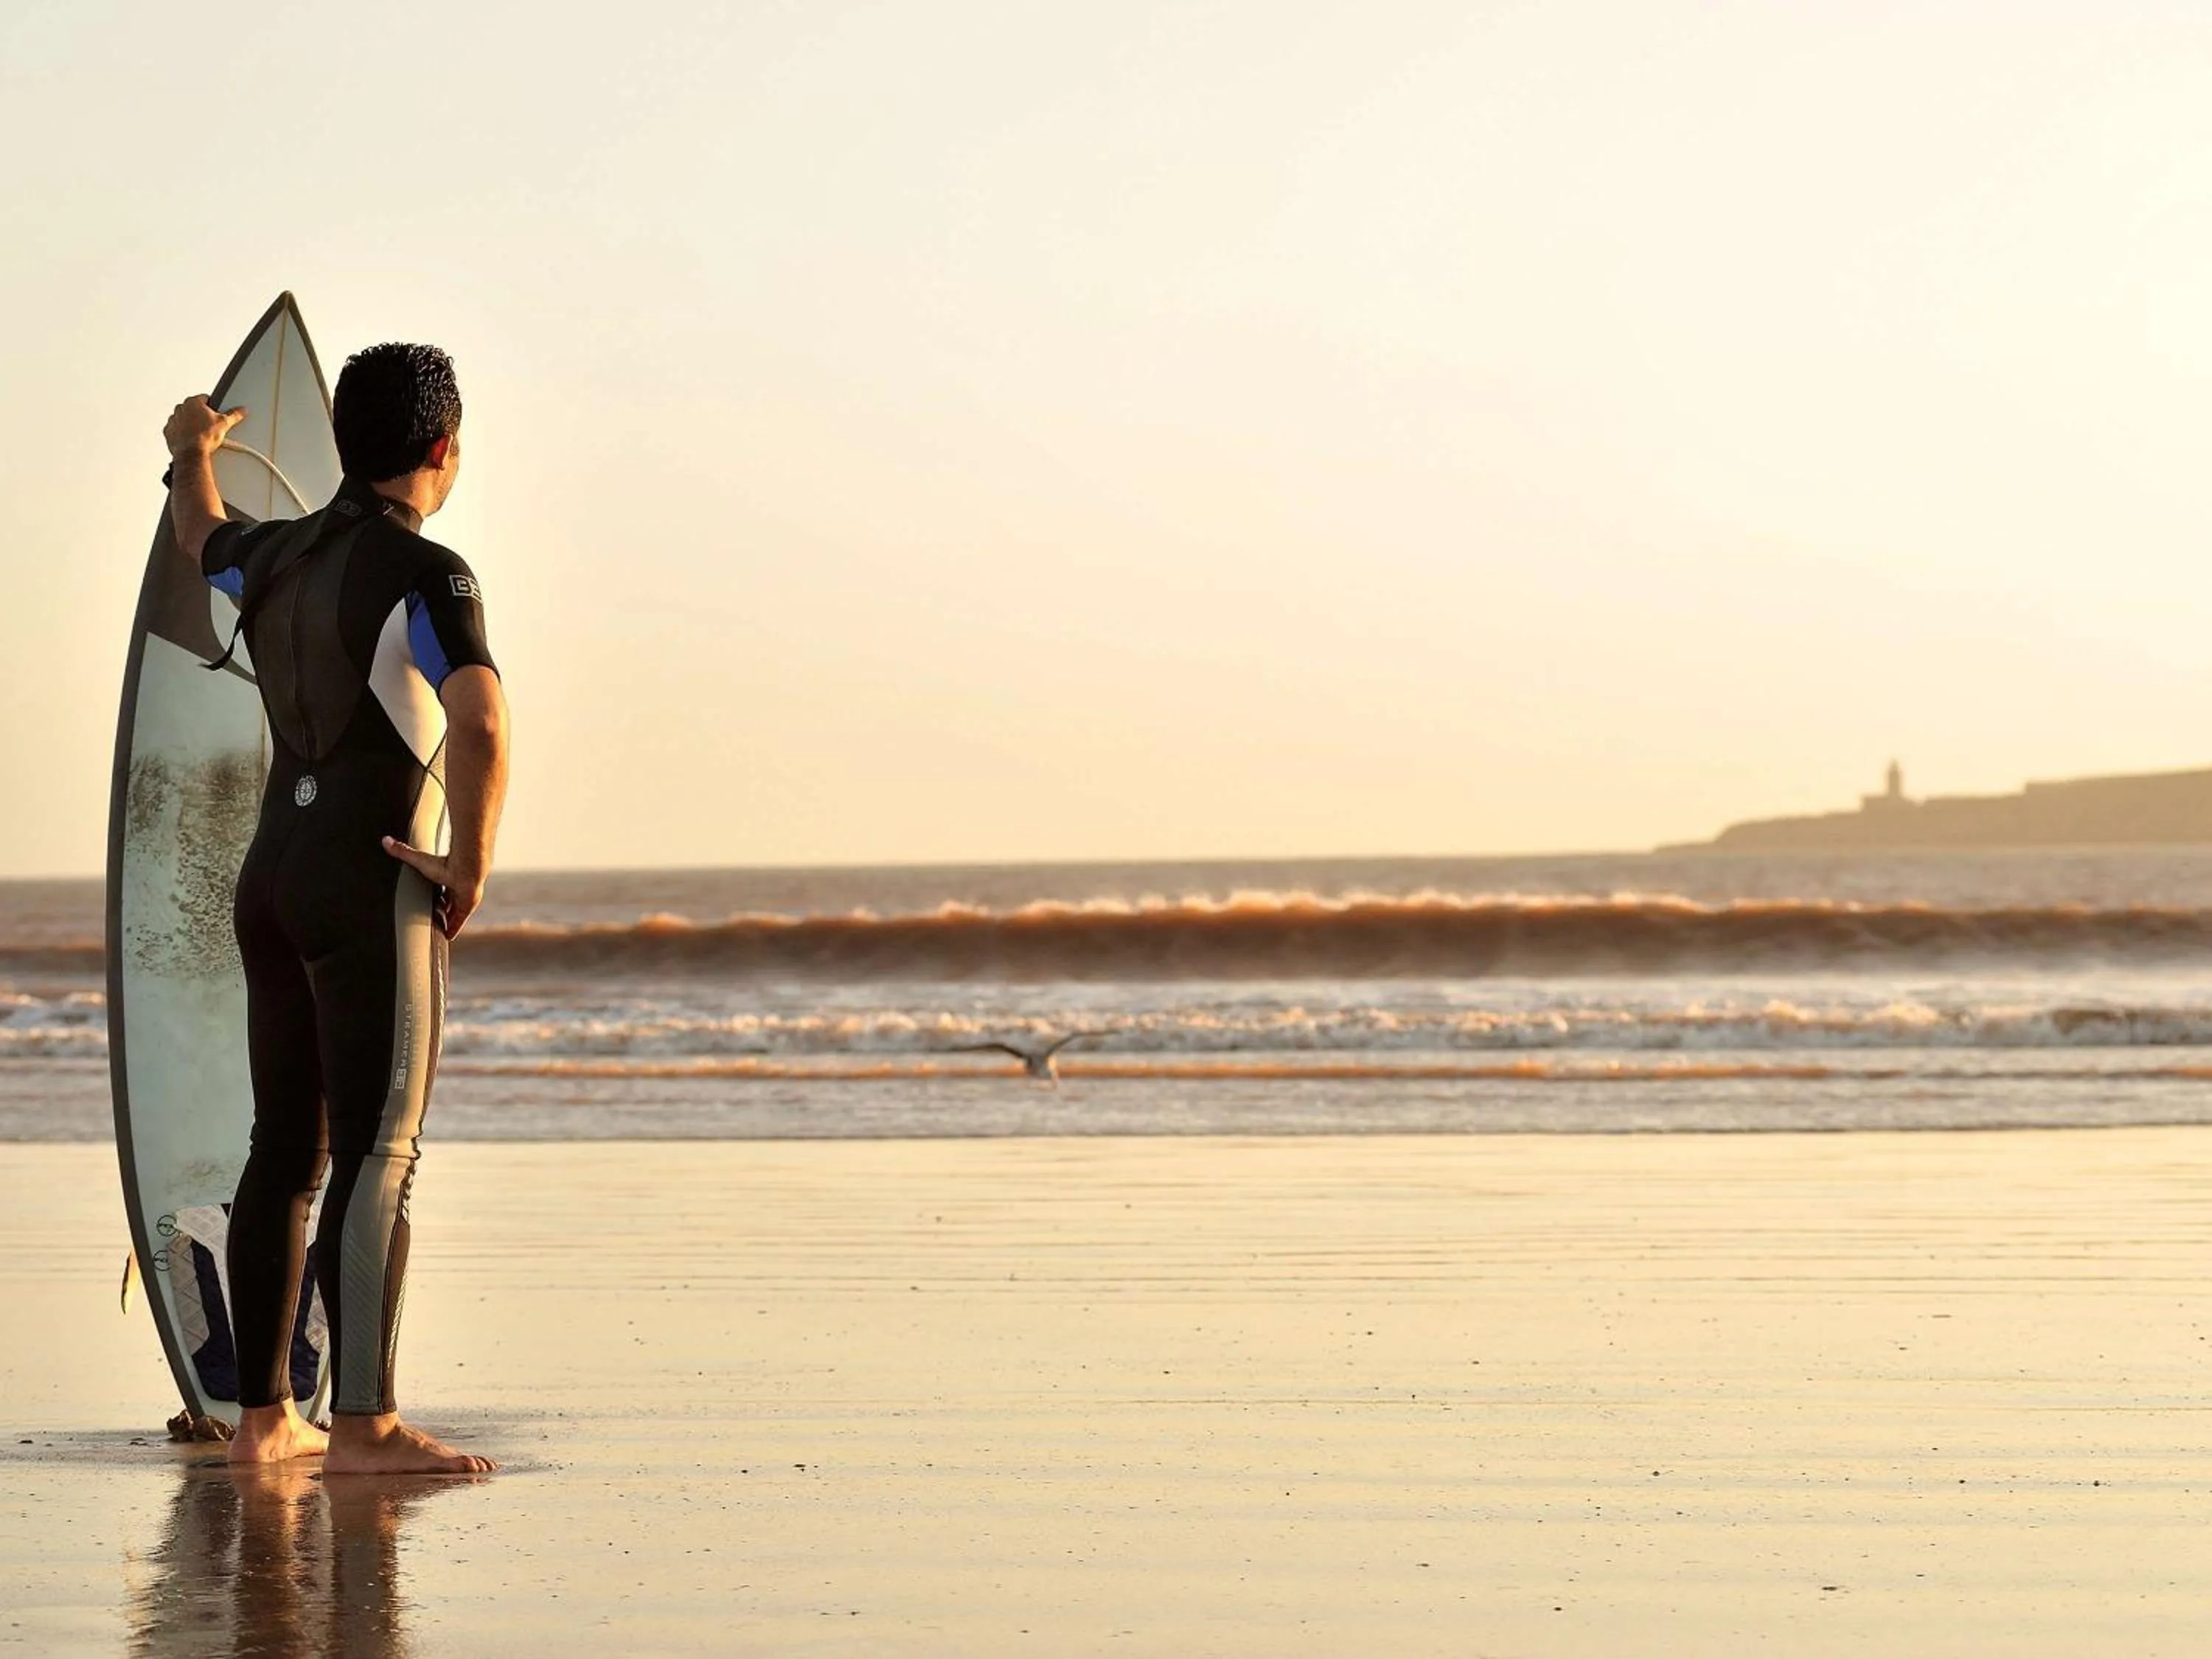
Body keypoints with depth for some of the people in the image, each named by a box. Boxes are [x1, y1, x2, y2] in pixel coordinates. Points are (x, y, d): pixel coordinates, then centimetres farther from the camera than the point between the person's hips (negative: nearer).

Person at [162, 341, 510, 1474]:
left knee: (287, 1154, 11)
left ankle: (264, 1416, 14)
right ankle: (363, 1425, -14)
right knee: (378, 1156, -9)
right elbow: (480, 724, -29)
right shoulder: (426, 575, -12)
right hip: (372, 885, -8)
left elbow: (201, 542, 37)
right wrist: (471, 866, -15)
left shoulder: (275, 555, 11)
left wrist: (191, 457, 58)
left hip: (271, 876, 8)